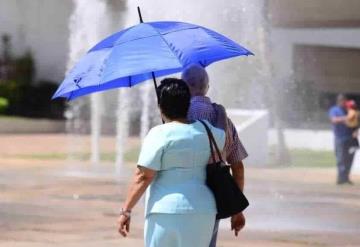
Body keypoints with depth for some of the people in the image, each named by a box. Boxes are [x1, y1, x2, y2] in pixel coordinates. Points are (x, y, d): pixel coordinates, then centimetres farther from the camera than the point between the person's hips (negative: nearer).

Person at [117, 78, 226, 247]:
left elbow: (143, 176, -13)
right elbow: (225, 139, 32)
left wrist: (126, 210, -9)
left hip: (167, 211, -5)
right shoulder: (204, 131, 9)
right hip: (203, 210, 5)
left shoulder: (159, 135, -9)